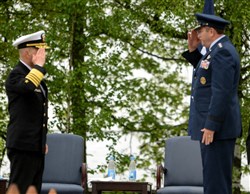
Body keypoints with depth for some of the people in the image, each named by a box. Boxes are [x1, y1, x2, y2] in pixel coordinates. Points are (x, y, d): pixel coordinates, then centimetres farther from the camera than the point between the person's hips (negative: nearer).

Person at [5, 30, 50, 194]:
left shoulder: (37, 75, 18)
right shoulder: (16, 75, -11)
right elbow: (28, 87, -36)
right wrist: (39, 64, -20)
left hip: (36, 146, 9)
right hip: (23, 145, -9)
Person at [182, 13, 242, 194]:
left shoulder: (223, 52, -17)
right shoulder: (220, 49, 15)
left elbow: (222, 92, -23)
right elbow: (206, 73, 29)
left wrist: (210, 126, -24)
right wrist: (193, 49, 15)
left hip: (217, 126, -11)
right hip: (215, 124, 11)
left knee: (215, 179, -8)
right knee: (216, 178, 14)